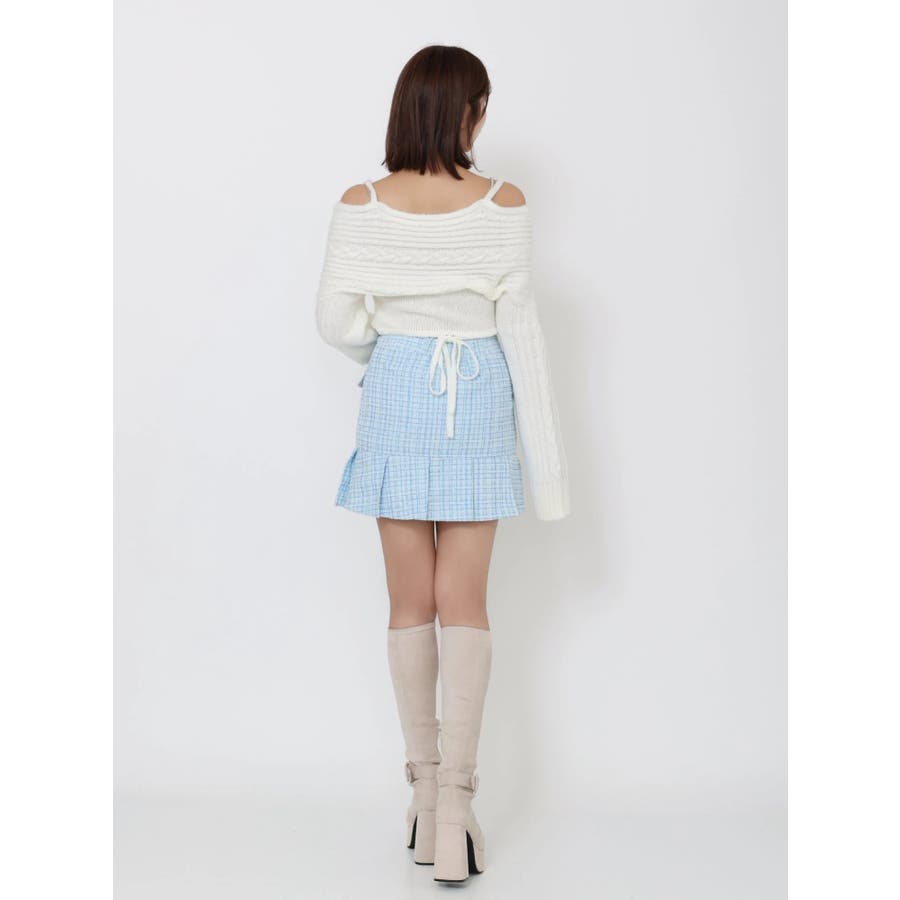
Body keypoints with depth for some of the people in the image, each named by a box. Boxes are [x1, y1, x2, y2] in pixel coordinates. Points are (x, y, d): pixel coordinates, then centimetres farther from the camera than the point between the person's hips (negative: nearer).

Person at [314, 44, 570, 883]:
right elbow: (519, 327, -7)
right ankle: (454, 795, -3)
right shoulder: (501, 204, -9)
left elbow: (336, 319, -3)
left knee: (411, 602, 10)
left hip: (395, 400, 1)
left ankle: (425, 792, 17)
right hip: (477, 403, -1)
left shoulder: (360, 205, -6)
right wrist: (547, 453, -2)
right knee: (464, 603, 5)